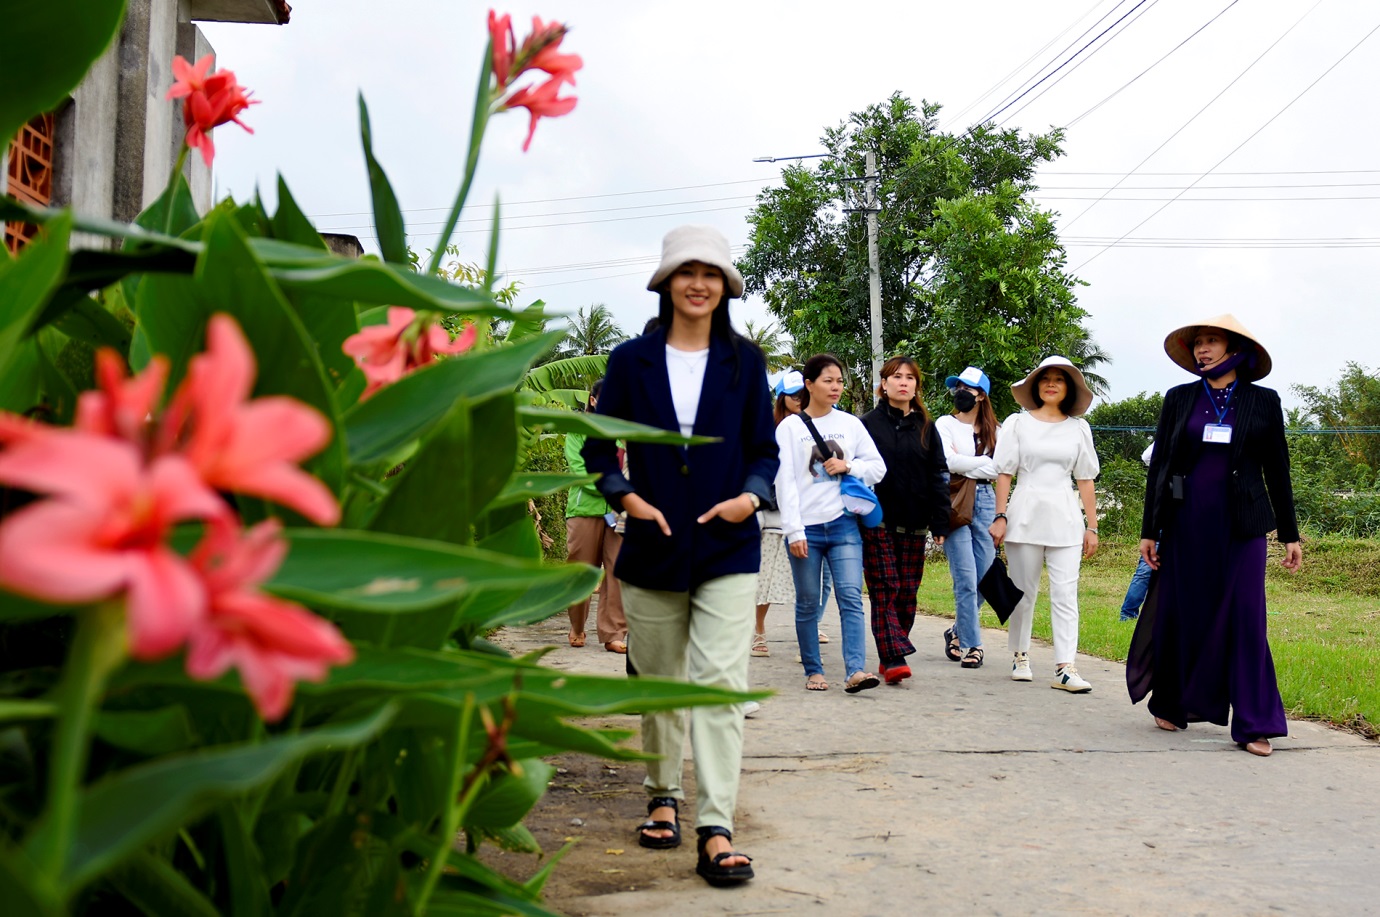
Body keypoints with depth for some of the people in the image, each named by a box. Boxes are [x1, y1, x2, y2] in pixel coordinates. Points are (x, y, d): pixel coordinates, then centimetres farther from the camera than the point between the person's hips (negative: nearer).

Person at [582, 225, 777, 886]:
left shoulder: (743, 360, 6)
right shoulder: (630, 360, 4)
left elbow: (764, 449, 7)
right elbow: (599, 447, 6)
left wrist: (752, 495, -12)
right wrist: (626, 497, -12)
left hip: (728, 551, -1)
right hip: (652, 547, 1)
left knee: (720, 683, -9)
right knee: (658, 682, 12)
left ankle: (716, 832, -8)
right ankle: (663, 795, 32)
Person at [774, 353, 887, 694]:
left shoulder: (851, 424, 9)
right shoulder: (789, 428, 1)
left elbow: (878, 467, 13)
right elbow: (785, 482, -4)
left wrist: (849, 466, -7)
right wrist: (794, 531, -10)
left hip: (843, 524, 2)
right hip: (806, 528, -1)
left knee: (851, 597, -10)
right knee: (807, 603, 5)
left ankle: (855, 670, -15)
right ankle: (813, 671, 16)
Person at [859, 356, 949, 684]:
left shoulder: (925, 427, 11)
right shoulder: (868, 423, 2)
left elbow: (937, 475, 10)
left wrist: (940, 522, 3)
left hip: (914, 524, 4)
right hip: (878, 521, -3)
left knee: (907, 592, 5)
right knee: (885, 590, -8)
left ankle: (890, 657, 13)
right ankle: (894, 658, -12)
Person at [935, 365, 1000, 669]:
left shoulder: (993, 430, 13)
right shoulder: (945, 424, 4)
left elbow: (998, 470, 0)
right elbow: (948, 462, -12)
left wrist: (963, 463, -8)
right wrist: (984, 461, -5)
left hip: (984, 500, 4)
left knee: (985, 578, 4)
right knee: (966, 579, -8)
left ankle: (958, 631, 25)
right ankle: (971, 644, 1)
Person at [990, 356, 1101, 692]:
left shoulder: (1078, 428, 8)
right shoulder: (1018, 422, 4)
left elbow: (1085, 480, 8)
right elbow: (1004, 473, 2)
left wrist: (1092, 526, 5)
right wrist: (1000, 517, -5)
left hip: (1065, 517, 1)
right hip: (1025, 513, -1)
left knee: (1066, 594, -5)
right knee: (1023, 593, 6)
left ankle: (1065, 668, -7)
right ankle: (1020, 658, 20)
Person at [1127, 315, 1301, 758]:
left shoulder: (1263, 402, 5)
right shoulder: (1178, 399, 6)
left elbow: (1277, 471, 8)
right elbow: (1158, 466, 6)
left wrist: (1289, 534, 8)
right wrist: (1149, 530, 2)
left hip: (1242, 525, -1)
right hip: (1186, 522, 1)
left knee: (1245, 617, -4)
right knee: (1182, 614, 7)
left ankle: (1254, 725, 0)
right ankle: (1171, 705, 24)